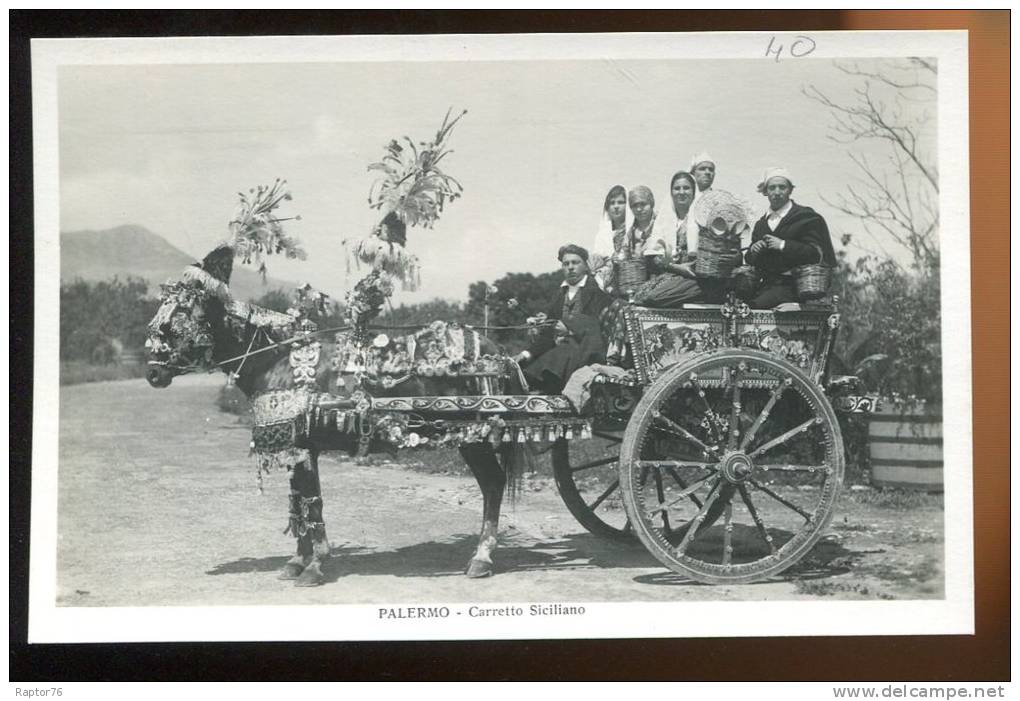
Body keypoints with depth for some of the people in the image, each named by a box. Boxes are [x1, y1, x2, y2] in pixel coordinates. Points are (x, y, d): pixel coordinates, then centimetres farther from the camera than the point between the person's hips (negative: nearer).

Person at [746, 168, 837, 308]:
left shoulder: (805, 217, 1)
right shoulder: (760, 224, 20)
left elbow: (815, 254, -9)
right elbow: (750, 260, 21)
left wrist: (783, 245, -15)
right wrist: (752, 251, -2)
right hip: (766, 284, 5)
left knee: (757, 305, -30)